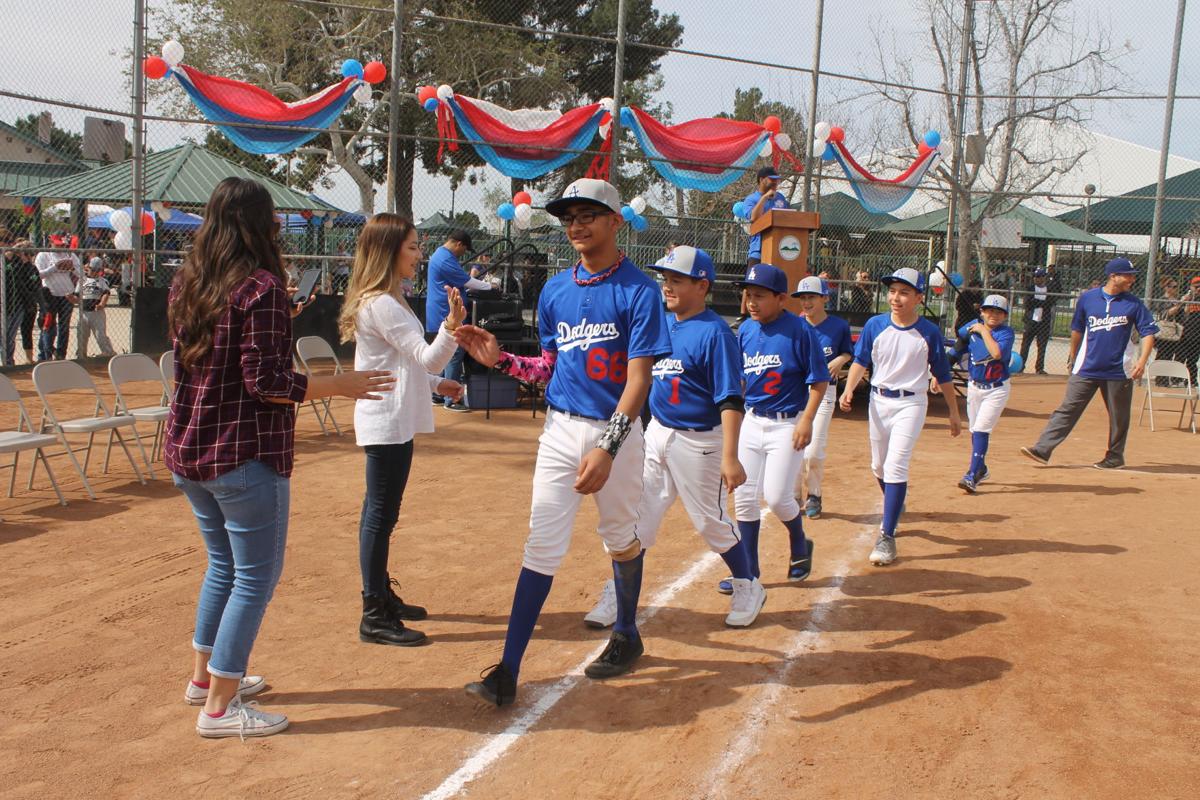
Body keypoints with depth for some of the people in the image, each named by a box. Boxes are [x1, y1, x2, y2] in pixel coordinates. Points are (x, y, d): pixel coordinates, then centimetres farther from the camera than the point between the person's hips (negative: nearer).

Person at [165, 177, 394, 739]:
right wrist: (339, 385, -12)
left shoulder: (186, 283, 7)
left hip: (187, 450, 8)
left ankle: (205, 675, 36)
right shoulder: (261, 287, -16)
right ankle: (220, 707, 8)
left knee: (223, 564, 23)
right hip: (245, 455, -8)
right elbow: (266, 381, -20)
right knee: (256, 575, 3)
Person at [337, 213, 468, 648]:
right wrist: (451, 327, -38)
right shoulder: (381, 305, -18)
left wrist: (436, 383, 18)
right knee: (381, 514, -5)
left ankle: (382, 596, 30)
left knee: (379, 512, 18)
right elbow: (426, 357, -23)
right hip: (387, 423, -11)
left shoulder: (382, 300, 14)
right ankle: (375, 617, 2)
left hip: (389, 421, 11)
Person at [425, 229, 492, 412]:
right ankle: (451, 399, -4)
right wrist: (489, 286, -1)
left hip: (441, 315, 11)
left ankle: (438, 394, 21)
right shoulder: (446, 260, -18)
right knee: (454, 355, -7)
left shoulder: (439, 254, 16)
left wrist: (468, 286, 19)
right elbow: (467, 282, -14)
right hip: (447, 315, -11)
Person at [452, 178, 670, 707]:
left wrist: (607, 447, -26)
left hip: (615, 430, -4)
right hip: (560, 428, 4)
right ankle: (508, 670, 1)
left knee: (620, 539, 13)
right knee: (542, 545, 0)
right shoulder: (555, 291, 7)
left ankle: (626, 635, 37)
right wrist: (500, 359, -3)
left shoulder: (638, 291, -10)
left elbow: (638, 378, -17)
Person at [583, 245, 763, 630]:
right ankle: (617, 594, 20)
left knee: (711, 521, 7)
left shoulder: (715, 332, -17)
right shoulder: (660, 323, 5)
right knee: (637, 515, 9)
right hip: (656, 434, 7)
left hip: (698, 441, -6)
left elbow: (731, 400, -20)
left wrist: (730, 457, -26)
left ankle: (748, 588, 29)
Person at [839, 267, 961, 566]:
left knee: (895, 466, -14)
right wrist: (849, 390, -17)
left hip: (911, 404, -3)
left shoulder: (929, 332, -7)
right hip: (879, 401, 4)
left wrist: (954, 413, 7)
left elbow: (943, 375, 2)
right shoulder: (875, 325, -3)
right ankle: (894, 509, 45)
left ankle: (887, 536, -9)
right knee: (879, 466, 15)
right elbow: (860, 361, 1)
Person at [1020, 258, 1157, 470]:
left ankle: (1115, 456, 25)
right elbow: (1077, 328, 15)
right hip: (1086, 369, 1)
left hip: (1119, 371, 0)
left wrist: (1142, 361, -17)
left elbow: (1148, 332, -3)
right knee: (1067, 409, -4)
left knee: (1118, 417, 9)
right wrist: (1073, 355, 22)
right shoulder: (1088, 298, 2)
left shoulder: (1133, 304, -1)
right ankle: (1042, 449, -7)